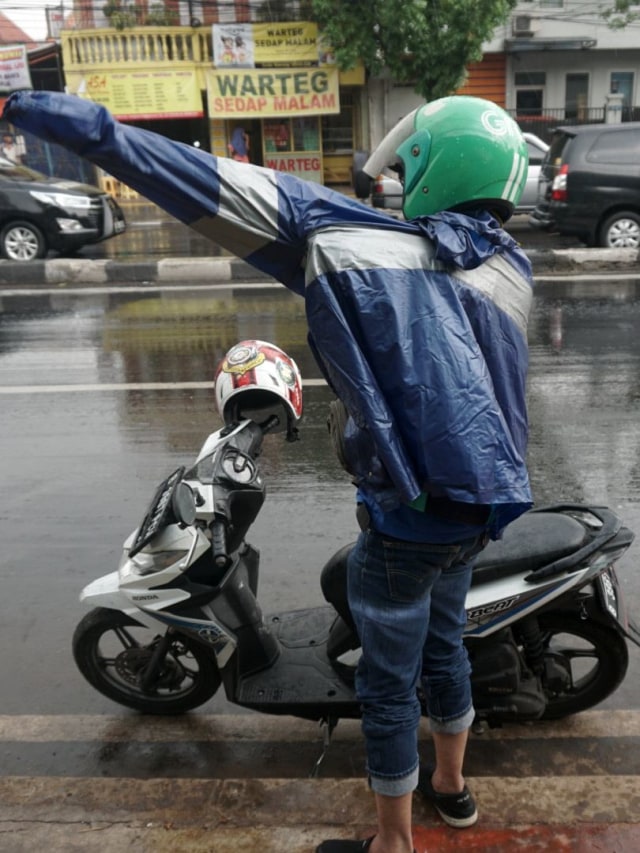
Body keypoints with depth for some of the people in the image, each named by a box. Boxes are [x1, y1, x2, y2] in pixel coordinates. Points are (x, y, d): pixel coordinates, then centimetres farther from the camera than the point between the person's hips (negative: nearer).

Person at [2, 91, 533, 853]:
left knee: (387, 684, 13)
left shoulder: (351, 245, -14)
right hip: (479, 511, 7)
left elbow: (215, 187, -19)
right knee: (442, 647, 29)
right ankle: (449, 783, 52)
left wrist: (83, 124, -17)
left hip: (406, 516, -7)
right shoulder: (511, 270, 1)